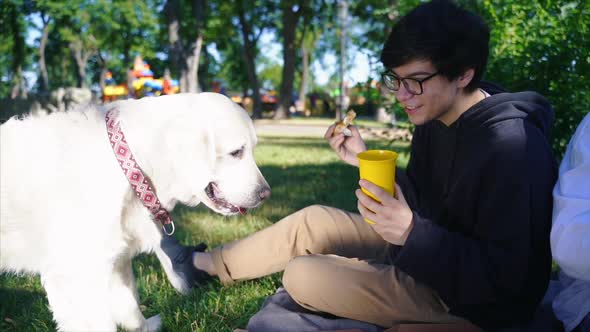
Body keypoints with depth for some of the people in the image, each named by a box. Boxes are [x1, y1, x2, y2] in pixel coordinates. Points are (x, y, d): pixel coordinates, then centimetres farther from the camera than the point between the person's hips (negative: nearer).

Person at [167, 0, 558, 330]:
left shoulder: (512, 148, -29)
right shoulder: (435, 120, -1)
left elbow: (506, 276, -29)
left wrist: (413, 233, -39)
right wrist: (366, 162, -4)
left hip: (474, 298, -9)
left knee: (303, 276, -12)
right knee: (314, 219, 11)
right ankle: (216, 262, 29)